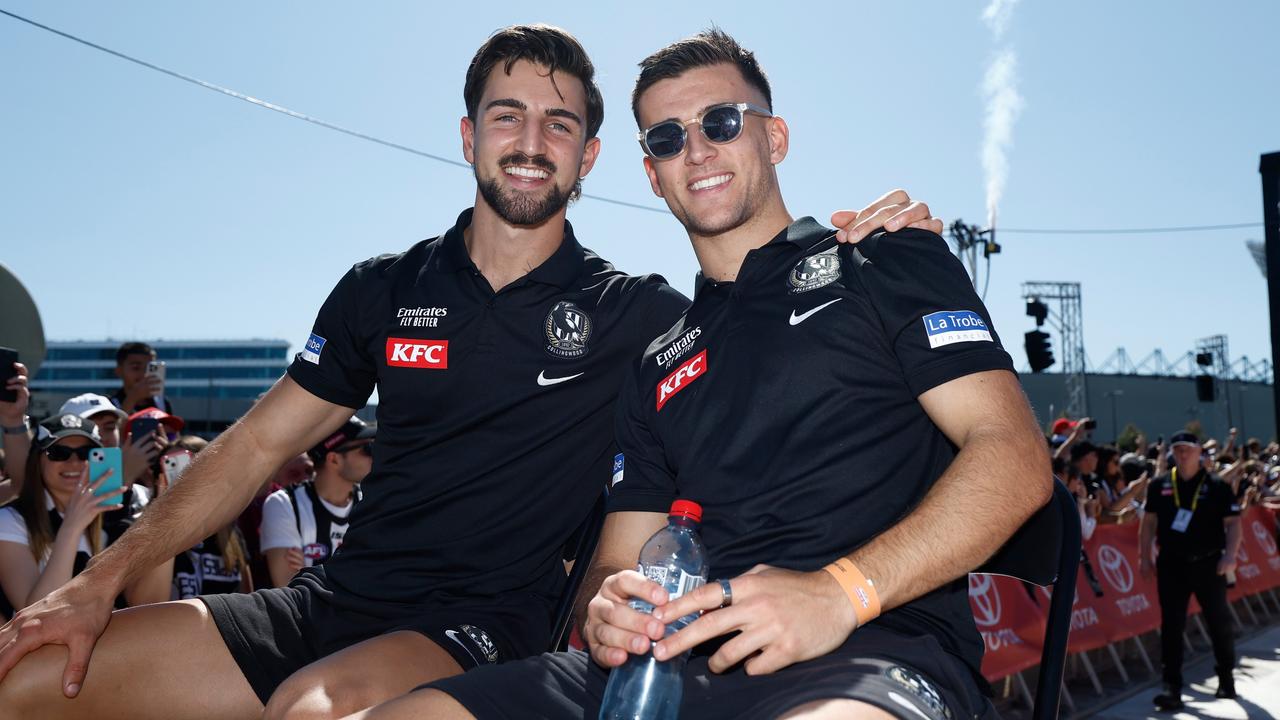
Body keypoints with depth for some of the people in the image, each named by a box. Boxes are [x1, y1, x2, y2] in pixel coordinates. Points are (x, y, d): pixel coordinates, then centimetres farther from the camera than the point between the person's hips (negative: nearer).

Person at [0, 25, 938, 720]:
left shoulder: (634, 313, 0)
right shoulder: (384, 290, 8)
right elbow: (260, 444, 10)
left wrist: (850, 250, -20)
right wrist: (98, 581, 5)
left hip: (487, 628, -4)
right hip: (335, 599, 5)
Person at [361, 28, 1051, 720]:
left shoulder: (889, 261, 10)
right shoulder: (657, 366, 24)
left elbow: (1017, 458, -2)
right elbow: (620, 558, 22)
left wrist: (841, 591, -17)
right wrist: (606, 607, -5)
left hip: (874, 648, -4)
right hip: (688, 658, 5)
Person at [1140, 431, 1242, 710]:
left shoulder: (1217, 485, -2)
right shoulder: (1159, 485, 4)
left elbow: (1233, 523, -3)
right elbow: (1149, 521, 9)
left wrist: (1230, 556, -14)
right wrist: (1144, 555, 5)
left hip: (1208, 563, -1)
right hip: (1171, 564, 1)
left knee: (1219, 621, 11)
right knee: (1171, 625, 0)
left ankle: (1226, 676, 32)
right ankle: (1172, 686, 3)